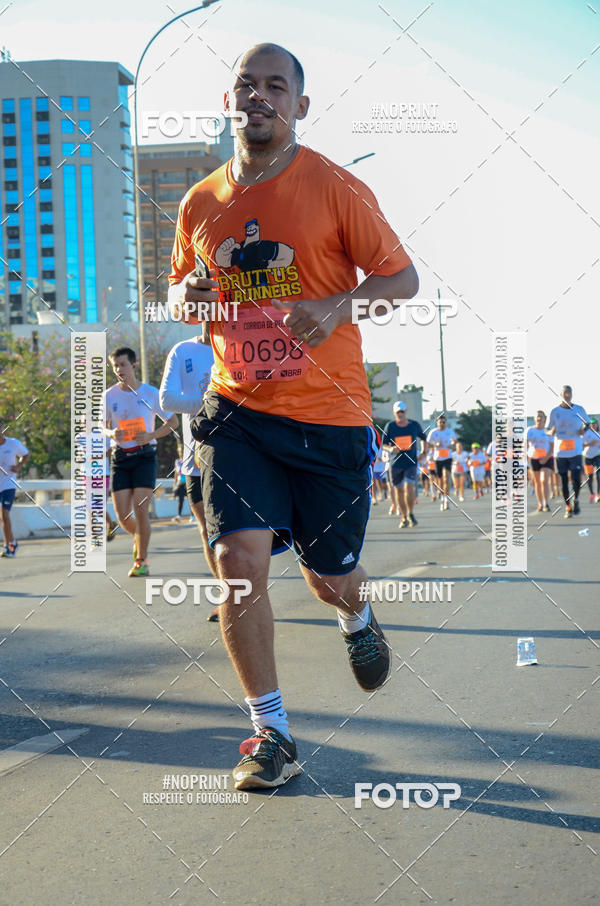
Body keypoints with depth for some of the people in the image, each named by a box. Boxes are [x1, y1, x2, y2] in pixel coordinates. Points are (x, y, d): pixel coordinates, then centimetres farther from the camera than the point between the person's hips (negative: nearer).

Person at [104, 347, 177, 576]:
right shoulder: (109, 396, 4)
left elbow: (172, 422, 5)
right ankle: (138, 537, 31)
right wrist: (112, 433, -11)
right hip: (120, 457, 2)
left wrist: (152, 435, -12)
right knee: (122, 514, -2)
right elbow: (103, 427, 13)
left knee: (140, 509, -11)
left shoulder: (150, 393, -2)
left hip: (144, 455, -2)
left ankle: (142, 560, 3)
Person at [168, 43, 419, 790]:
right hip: (237, 411, 2)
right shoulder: (201, 203, 6)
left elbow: (401, 278, -2)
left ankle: (356, 619, 49)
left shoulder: (334, 189, -5)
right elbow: (178, 285, 21)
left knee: (330, 573, 9)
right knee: (239, 559, -14)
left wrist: (338, 305, -21)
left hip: (329, 414, -2)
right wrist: (185, 295, -4)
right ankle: (271, 733, 1)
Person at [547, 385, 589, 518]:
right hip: (560, 451, 1)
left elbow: (587, 423, 18)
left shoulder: (579, 409, 5)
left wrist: (583, 430, -4)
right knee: (564, 480, 3)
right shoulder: (555, 411, 4)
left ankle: (576, 500, 16)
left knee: (576, 478, -12)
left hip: (575, 451, -1)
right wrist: (552, 431, -15)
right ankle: (568, 508, 13)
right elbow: (549, 432, 9)